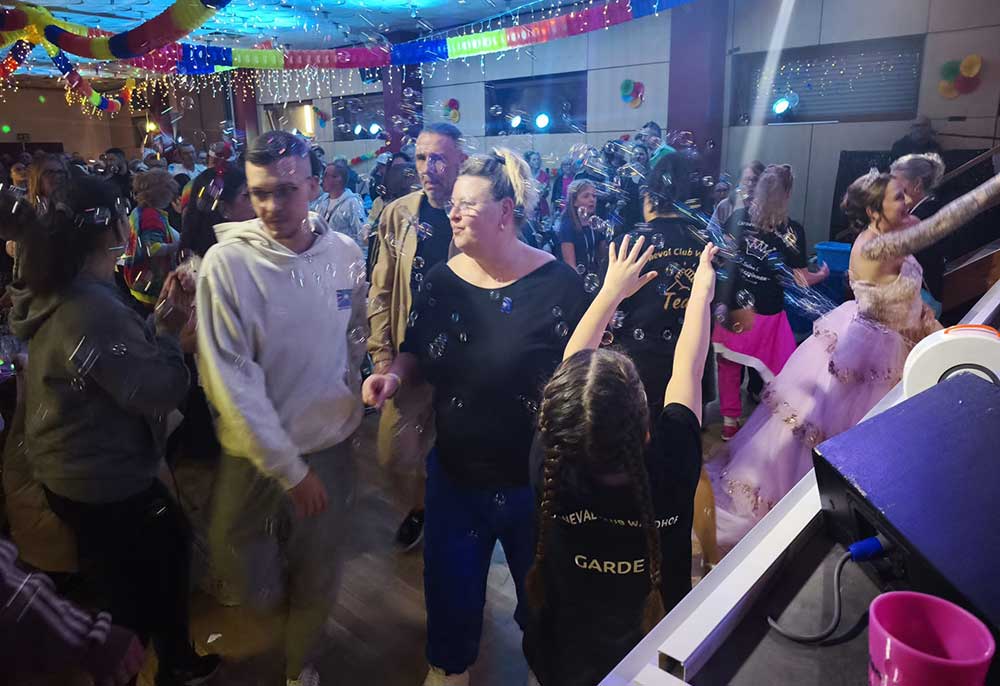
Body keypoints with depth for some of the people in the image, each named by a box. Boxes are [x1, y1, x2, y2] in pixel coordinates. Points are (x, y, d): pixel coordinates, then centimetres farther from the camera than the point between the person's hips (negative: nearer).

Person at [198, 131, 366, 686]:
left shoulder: (345, 253, -6)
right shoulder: (227, 262, -17)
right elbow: (231, 381, -18)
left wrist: (348, 396, 3)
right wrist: (288, 469, -16)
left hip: (331, 442, 3)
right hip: (255, 452, -3)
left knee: (318, 579, 18)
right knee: (249, 579, 12)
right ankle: (273, 590, 50)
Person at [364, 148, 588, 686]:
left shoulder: (556, 284, -17)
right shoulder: (441, 281, -3)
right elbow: (417, 355, 10)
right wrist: (394, 375, -11)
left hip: (535, 479, -3)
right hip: (454, 473, 4)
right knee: (449, 582, 21)